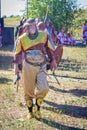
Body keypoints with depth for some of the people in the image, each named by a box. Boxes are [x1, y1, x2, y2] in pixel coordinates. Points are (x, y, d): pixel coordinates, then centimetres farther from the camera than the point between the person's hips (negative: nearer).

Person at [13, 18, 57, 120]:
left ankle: (38, 109, 14)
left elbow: (49, 48, 12)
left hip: (41, 66, 1)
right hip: (28, 66, -1)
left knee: (43, 89, -10)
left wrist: (53, 60, 11)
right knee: (28, 91, 5)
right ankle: (30, 111, 24)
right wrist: (16, 65, -2)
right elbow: (17, 53, 4)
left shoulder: (43, 35, 1)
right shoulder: (22, 39, -3)